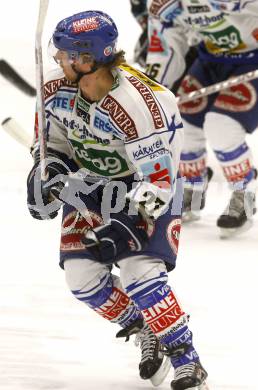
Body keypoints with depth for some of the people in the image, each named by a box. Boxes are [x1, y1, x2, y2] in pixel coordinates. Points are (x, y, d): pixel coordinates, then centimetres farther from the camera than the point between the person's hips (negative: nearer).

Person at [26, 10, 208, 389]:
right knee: (82, 276, -6)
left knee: (140, 275, -22)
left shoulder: (140, 108, -34)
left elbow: (157, 185, -30)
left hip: (147, 184, -6)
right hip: (91, 181, 6)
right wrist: (45, 176, -13)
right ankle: (144, 331, 18)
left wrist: (118, 224, -41)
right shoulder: (58, 90, -15)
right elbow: (51, 143, 6)